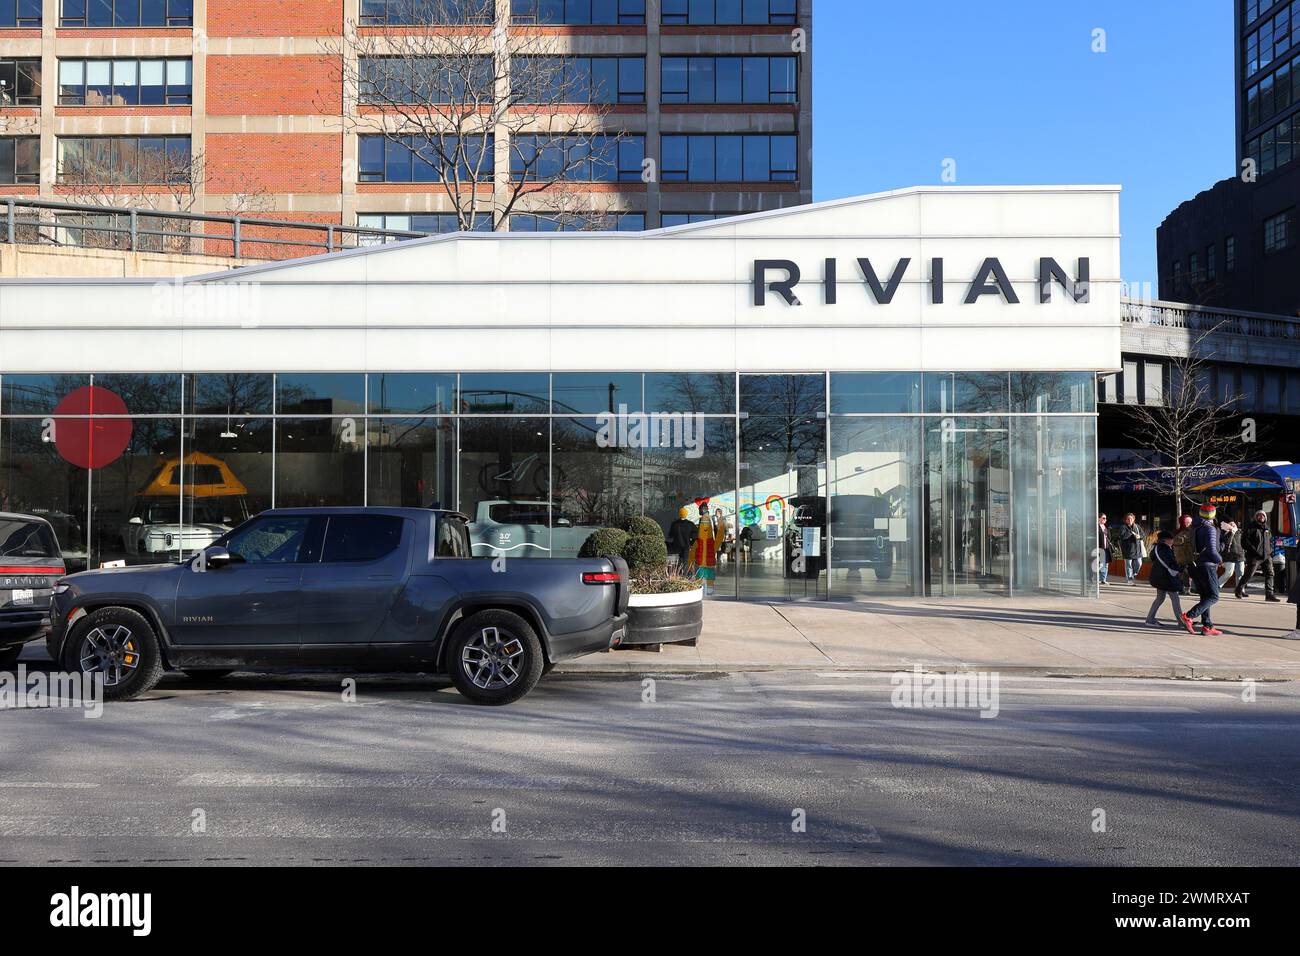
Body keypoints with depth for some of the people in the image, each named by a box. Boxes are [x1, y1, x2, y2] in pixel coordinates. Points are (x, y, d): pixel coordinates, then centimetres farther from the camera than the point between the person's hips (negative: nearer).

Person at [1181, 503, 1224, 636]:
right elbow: (1212, 550, -22)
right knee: (1213, 597, -4)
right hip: (1207, 566, -8)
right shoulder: (1210, 529, -15)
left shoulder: (1195, 527, 10)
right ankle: (1189, 616, -17)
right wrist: (1220, 559, -3)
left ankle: (1207, 626, 14)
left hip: (1196, 566, 8)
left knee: (1205, 597, 14)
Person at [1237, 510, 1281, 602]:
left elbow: (1271, 541, 30)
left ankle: (1269, 594, -5)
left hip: (1267, 556, 6)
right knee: (1249, 574, -3)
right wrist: (1253, 550, -14)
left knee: (1270, 574, -4)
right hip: (1255, 556, -6)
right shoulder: (1251, 527, -2)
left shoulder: (1267, 529, 19)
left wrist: (1270, 551, 13)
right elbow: (1244, 541, -7)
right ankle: (1240, 589, 16)